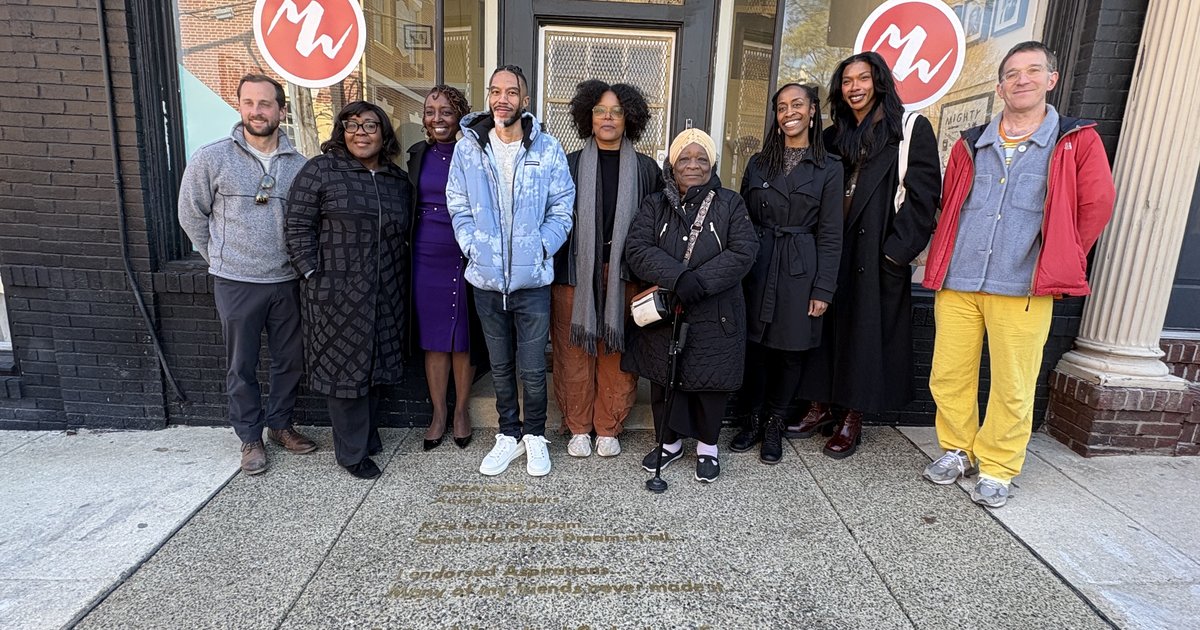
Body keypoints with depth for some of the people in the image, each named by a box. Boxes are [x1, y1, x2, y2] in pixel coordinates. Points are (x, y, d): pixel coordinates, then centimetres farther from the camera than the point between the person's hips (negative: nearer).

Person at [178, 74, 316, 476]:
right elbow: (192, 215, 4)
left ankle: (280, 424, 32)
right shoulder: (211, 158, -5)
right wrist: (220, 258, 6)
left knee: (290, 360, 12)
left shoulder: (299, 165, 1)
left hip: (287, 281, 3)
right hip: (236, 282, -2)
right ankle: (250, 437, 25)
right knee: (242, 366, 8)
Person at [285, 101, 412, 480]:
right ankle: (352, 453, 16)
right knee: (345, 368, 3)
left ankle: (368, 437, 32)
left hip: (386, 295, 5)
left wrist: (398, 281, 12)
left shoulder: (398, 180, 11)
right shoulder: (321, 170, -4)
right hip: (338, 292, -5)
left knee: (376, 365, 14)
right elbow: (298, 227, -5)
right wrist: (313, 275, -10)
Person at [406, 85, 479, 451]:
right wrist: (409, 251, 8)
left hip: (466, 257, -3)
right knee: (433, 339, 10)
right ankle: (438, 412, 25)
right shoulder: (418, 155, 8)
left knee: (464, 339, 8)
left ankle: (461, 410, 26)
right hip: (426, 258, 3)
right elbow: (407, 207, 14)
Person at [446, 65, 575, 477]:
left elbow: (562, 208, 1)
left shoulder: (547, 149, -2)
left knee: (532, 369, 5)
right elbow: (458, 207, 6)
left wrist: (542, 248, -10)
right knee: (500, 367, 15)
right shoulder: (468, 148, 2)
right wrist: (473, 246, -7)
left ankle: (535, 435, 28)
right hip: (486, 278, 2)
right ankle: (509, 434, 33)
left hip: (532, 278, -2)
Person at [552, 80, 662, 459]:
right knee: (574, 352, 5)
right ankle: (578, 428, 21)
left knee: (617, 355, 5)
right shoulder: (571, 165, 6)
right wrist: (552, 269, -2)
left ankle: (608, 428, 22)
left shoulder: (645, 169, 6)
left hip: (624, 275, 0)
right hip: (576, 272, 0)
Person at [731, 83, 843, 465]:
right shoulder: (759, 163, 9)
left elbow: (830, 235, -1)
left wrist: (823, 289, -7)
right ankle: (754, 419, 22)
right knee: (755, 345, 5)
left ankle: (774, 426, 20)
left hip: (800, 271, -2)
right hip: (758, 268, 2)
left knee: (792, 350, 5)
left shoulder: (829, 169, 1)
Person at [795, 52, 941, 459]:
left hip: (877, 253, -5)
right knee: (825, 325, 6)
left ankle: (852, 418, 11)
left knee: (866, 331, 1)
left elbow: (923, 194, -8)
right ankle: (821, 406, 18)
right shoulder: (835, 135, 15)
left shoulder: (911, 128, -1)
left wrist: (896, 249, -15)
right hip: (832, 249, 5)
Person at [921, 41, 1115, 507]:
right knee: (948, 375, 7)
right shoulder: (971, 145, 13)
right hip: (956, 283, 3)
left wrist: (1056, 266, 4)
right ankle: (958, 451, 26)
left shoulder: (1076, 142, 5)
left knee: (1013, 386, 3)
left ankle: (996, 469, 19)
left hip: (1022, 289, -3)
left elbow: (1096, 207, 3)